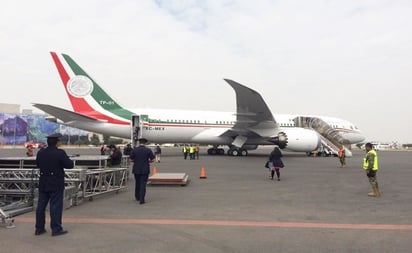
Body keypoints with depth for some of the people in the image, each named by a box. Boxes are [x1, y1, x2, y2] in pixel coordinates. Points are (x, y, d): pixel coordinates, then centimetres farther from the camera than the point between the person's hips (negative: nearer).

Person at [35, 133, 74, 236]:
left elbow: (38, 164, 15)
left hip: (43, 184, 6)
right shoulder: (60, 153, -17)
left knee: (41, 206, 13)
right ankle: (56, 229, 7)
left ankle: (39, 228, 23)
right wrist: (69, 160, 5)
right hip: (56, 184, -6)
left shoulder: (40, 153, 1)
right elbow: (70, 165, -15)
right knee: (56, 206, 1)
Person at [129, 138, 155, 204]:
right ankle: (141, 199, -4)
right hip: (145, 170, -2)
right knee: (143, 184, 0)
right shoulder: (148, 150, -6)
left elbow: (131, 159, -1)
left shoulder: (134, 150, -3)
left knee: (137, 183, 19)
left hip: (136, 169, 2)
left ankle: (137, 197, 33)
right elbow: (152, 159, -5)